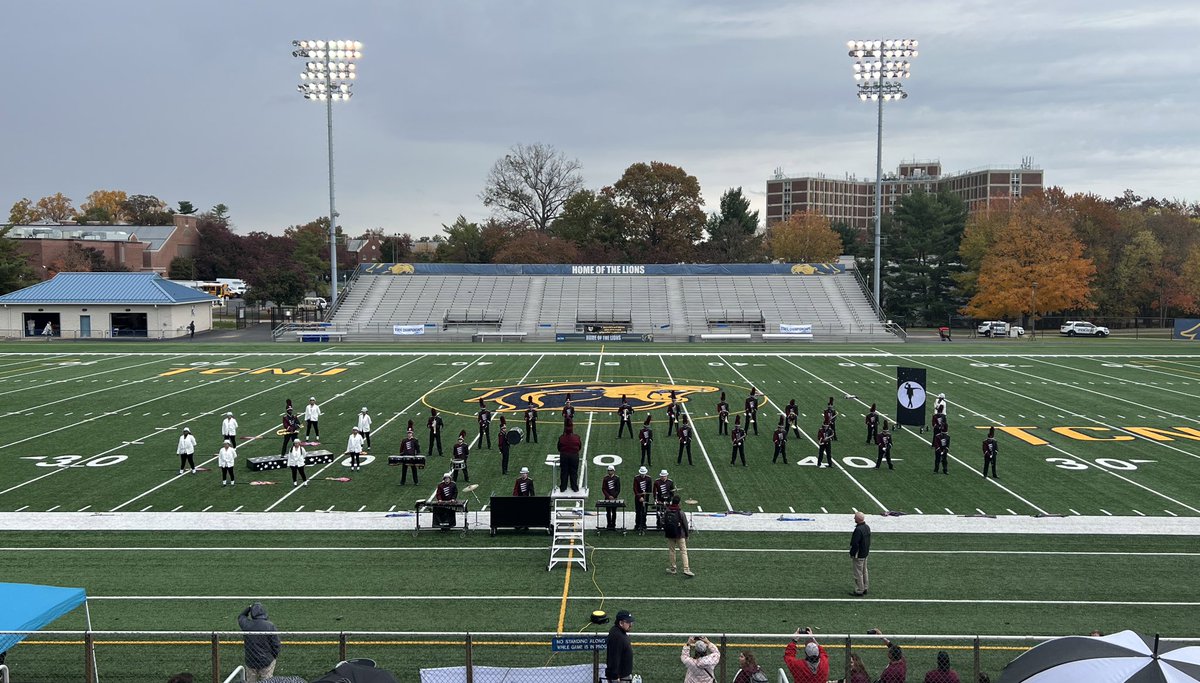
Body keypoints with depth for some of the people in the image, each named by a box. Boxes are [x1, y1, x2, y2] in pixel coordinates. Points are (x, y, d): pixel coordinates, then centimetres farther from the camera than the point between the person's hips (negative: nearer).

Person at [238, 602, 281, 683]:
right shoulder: (270, 626, -17)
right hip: (267, 661, -2)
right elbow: (276, 645, -12)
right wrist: (275, 655, 5)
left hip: (250, 661, 2)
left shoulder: (246, 624, -10)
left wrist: (250, 607, 10)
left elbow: (240, 616, 15)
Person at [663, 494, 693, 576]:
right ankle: (686, 569, -11)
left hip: (670, 535, 3)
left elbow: (663, 524, 4)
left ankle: (672, 569, 21)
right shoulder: (681, 513, -12)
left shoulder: (666, 512, -3)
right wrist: (686, 535, 6)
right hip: (680, 535, -3)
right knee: (683, 551, -2)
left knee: (671, 551, 14)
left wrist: (665, 533, 19)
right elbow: (685, 524, -6)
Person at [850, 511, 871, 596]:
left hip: (858, 555, -10)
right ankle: (865, 588, 28)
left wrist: (852, 554, -14)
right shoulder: (867, 527, 4)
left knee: (858, 573, 0)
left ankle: (859, 591, 7)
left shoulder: (858, 530, -26)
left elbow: (855, 544, -24)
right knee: (864, 571, 19)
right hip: (865, 553, 10)